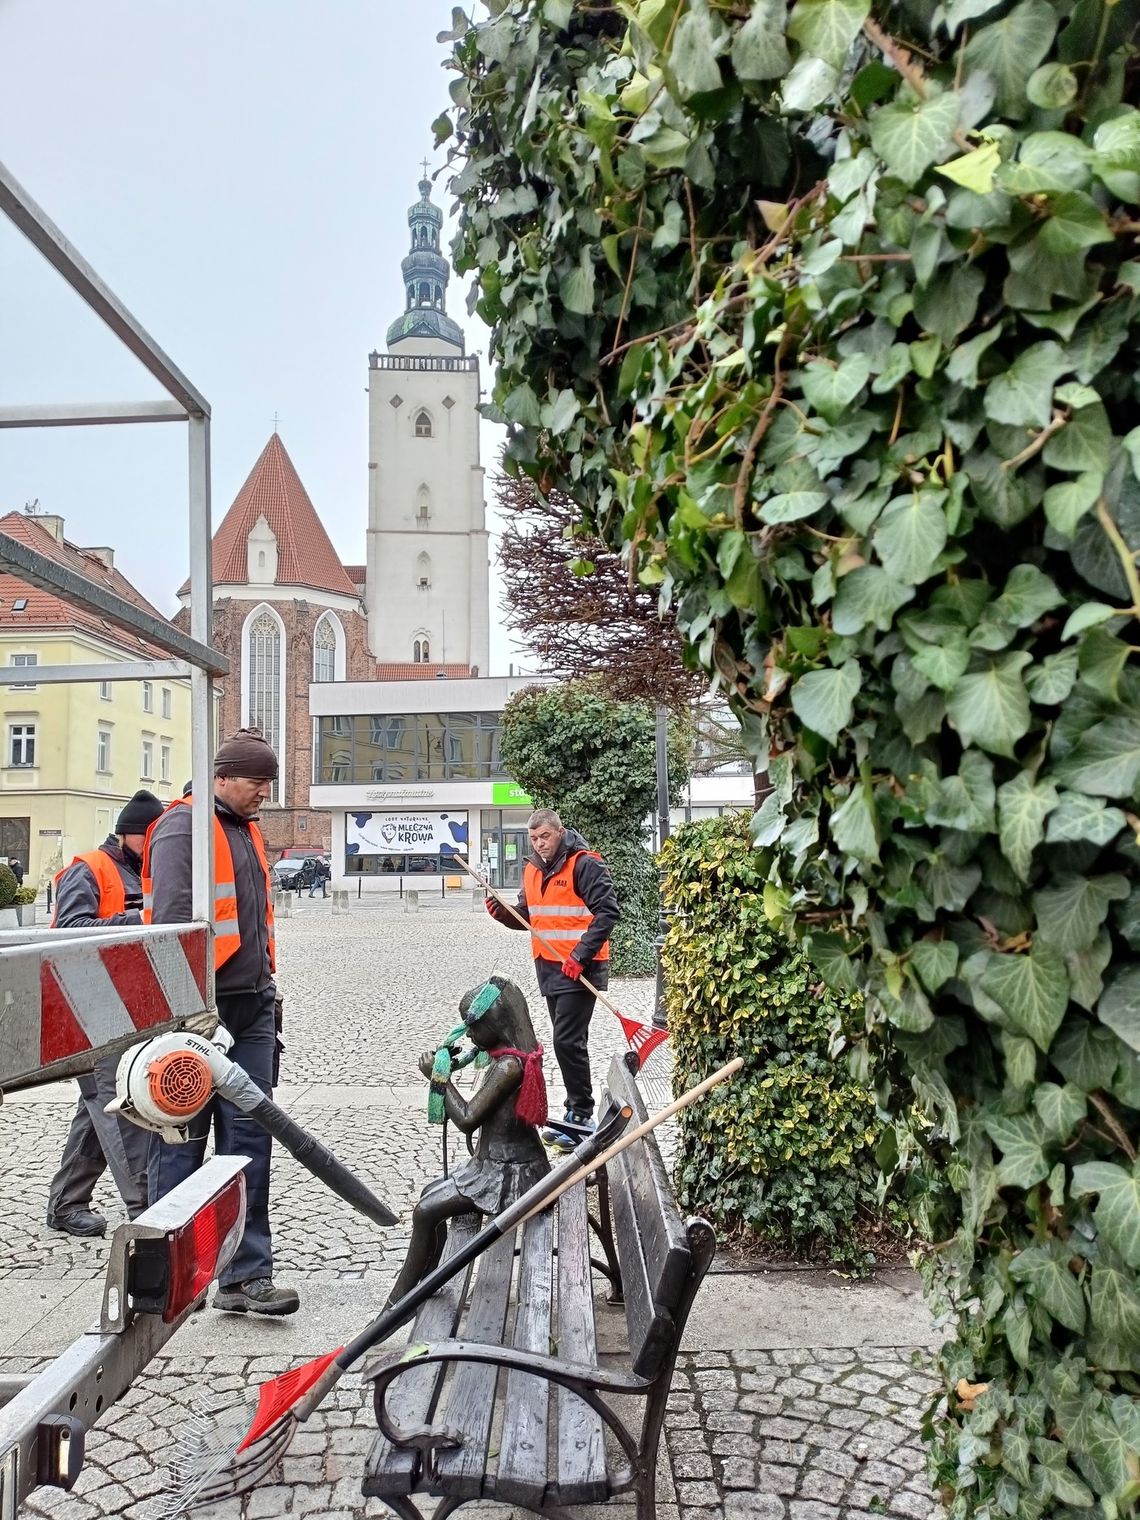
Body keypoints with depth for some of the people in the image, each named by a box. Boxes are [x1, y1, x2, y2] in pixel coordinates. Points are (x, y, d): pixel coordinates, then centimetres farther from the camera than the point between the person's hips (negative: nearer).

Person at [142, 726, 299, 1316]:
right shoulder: (183, 828, -9)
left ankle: (246, 1275, 10)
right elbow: (173, 920, -17)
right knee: (184, 1138, 4)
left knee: (249, 1137, 5)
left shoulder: (246, 831, 18)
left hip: (250, 1007, 8)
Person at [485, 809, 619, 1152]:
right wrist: (503, 912, -1)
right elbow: (529, 916, 21)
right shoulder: (532, 870, 13)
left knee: (568, 1041, -10)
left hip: (580, 968, -8)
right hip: (548, 966, 8)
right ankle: (578, 1111, 24)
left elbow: (608, 912, -17)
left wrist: (580, 956, -21)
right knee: (567, 1041, 14)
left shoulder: (585, 864, -12)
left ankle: (580, 1116, 0)